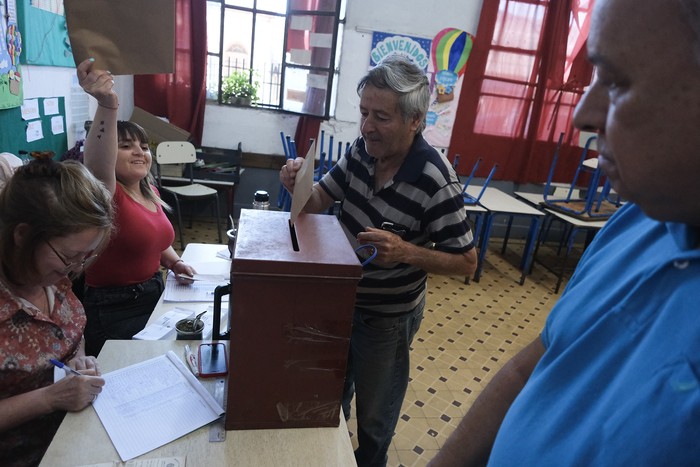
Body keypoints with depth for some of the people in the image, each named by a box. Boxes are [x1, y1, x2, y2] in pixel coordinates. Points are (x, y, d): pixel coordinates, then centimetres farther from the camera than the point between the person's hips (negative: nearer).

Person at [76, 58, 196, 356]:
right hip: (112, 310, -7)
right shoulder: (106, 195, -18)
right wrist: (107, 106, -57)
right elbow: (97, 169, -43)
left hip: (154, 295, 8)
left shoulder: (150, 192, 6)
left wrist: (174, 262, 1)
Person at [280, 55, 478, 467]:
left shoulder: (436, 181, -28)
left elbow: (466, 262, -20)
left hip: (388, 315, -6)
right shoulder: (361, 151, -11)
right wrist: (298, 185, -22)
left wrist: (406, 251, -35)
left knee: (374, 413, 18)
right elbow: (318, 202, 0)